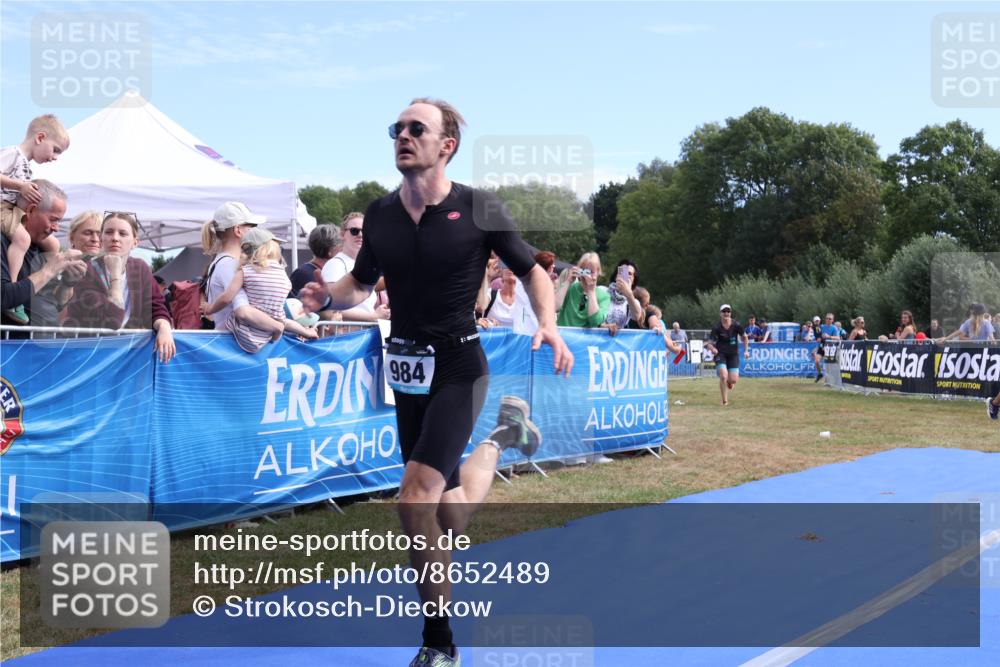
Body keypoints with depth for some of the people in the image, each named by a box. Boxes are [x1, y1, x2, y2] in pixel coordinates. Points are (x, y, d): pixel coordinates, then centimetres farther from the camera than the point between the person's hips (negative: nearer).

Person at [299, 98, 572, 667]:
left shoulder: (480, 209, -8)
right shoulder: (380, 214, 3)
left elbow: (533, 271, 2)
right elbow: (361, 284, 15)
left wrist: (549, 323, -17)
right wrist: (328, 294, -8)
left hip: (458, 368, -5)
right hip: (406, 370, 5)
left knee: (416, 498, -20)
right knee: (451, 520, 12)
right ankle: (498, 437, 47)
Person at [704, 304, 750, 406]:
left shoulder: (736, 325, -9)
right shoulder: (716, 327, -13)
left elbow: (744, 337, 8)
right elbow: (709, 342, -12)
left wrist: (746, 350, 1)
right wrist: (712, 348, -34)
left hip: (733, 354, 2)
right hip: (720, 354, -2)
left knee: (733, 380, -5)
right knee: (723, 376, -19)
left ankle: (728, 385, 35)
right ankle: (725, 401, -2)